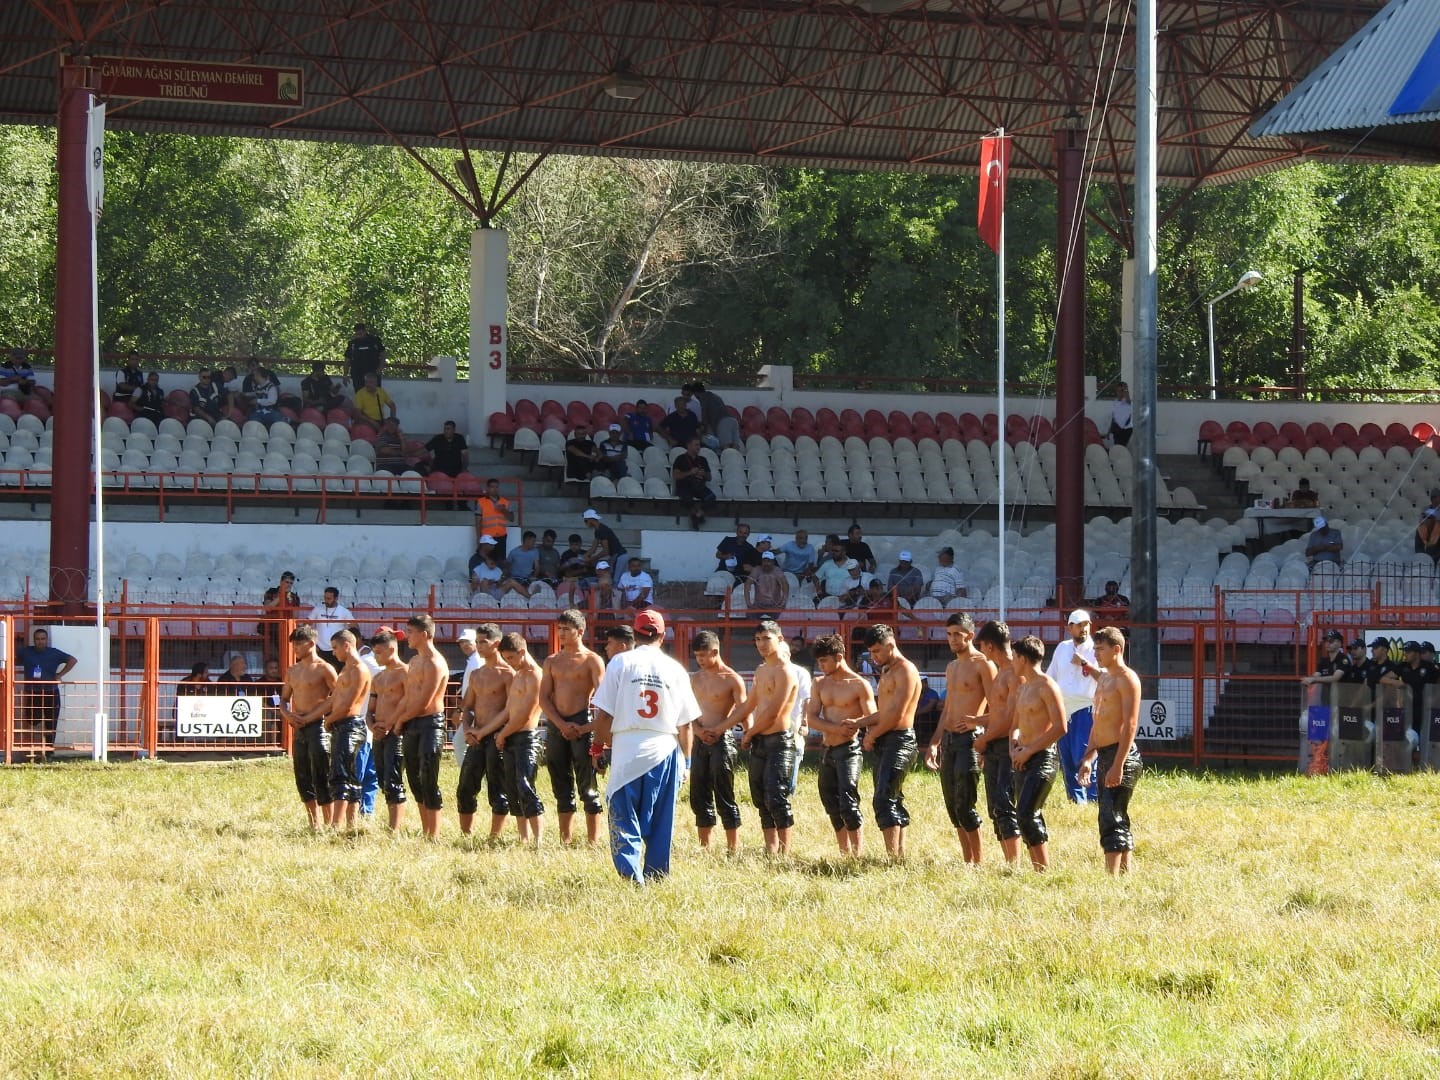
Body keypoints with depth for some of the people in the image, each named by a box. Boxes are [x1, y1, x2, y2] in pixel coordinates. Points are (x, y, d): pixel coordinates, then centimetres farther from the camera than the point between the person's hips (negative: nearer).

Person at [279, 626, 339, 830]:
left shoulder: (324, 669, -6)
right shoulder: (292, 671, 16)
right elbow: (284, 698, 24)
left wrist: (308, 717, -13)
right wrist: (287, 714, 0)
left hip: (318, 726, -7)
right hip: (298, 729, 7)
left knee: (321, 778, -8)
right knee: (303, 779, 8)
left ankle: (329, 825, -6)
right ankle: (314, 824, 15)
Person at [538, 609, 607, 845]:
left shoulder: (591, 661, -1)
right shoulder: (552, 662, 14)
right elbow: (543, 698, 7)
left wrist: (593, 726, -17)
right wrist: (561, 724, -7)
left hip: (582, 725, -5)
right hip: (556, 726, 5)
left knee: (588, 788, -6)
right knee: (562, 789, 9)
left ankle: (593, 841, -5)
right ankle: (565, 841, 14)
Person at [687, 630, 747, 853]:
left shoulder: (732, 680, -7)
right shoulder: (696, 679, 13)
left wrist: (716, 730, -16)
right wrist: (697, 729, -4)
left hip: (722, 740, -7)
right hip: (700, 741, 7)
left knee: (725, 799, -6)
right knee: (699, 797, 8)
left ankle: (733, 849, -3)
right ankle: (704, 848, 15)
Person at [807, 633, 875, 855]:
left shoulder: (859, 685, -6)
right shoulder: (820, 684, 11)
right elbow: (811, 718, 1)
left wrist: (855, 724, -33)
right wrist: (837, 728, -16)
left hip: (848, 750, -7)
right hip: (826, 750, 7)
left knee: (848, 804, -15)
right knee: (832, 805, 10)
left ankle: (857, 856, -13)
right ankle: (844, 854, 20)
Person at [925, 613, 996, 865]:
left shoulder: (982, 664, -8)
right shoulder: (952, 667, 19)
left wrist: (977, 721, -29)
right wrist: (934, 743, 20)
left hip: (970, 738, -8)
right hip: (948, 739, 8)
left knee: (965, 805, -11)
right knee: (952, 804, 8)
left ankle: (977, 862, -5)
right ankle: (967, 860, 14)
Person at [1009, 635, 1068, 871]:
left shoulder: (1047, 687, -10)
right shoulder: (1023, 687, 17)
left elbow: (1060, 727, -17)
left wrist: (1029, 751, -15)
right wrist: (1014, 749, 2)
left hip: (1042, 757, -9)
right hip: (1023, 760, 9)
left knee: (1026, 814, -17)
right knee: (1030, 817, 7)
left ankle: (1045, 869, -14)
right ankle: (1036, 868, 9)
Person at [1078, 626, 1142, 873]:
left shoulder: (1127, 679, -10)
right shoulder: (1104, 679, 19)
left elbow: (1130, 724, -17)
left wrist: (1118, 765, -23)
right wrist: (1089, 757, 16)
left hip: (1121, 754, -10)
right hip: (1104, 755, 10)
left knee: (1111, 819, -14)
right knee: (1117, 819, 12)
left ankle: (1112, 877, -18)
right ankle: (1125, 875, 16)